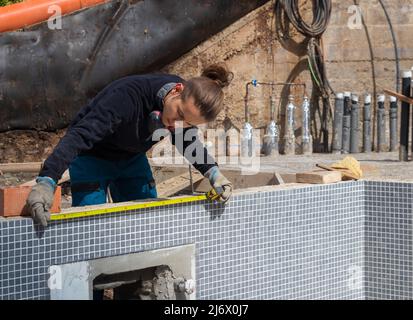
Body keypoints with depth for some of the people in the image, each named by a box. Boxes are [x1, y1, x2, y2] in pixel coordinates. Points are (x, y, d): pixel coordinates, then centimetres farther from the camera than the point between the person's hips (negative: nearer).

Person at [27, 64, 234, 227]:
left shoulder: (188, 104, -20)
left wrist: (212, 172, -12)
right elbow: (79, 136, -47)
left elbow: (188, 142, 4)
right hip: (92, 157, -6)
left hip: (132, 159, 6)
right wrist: (46, 181, -58)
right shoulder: (129, 96, -40)